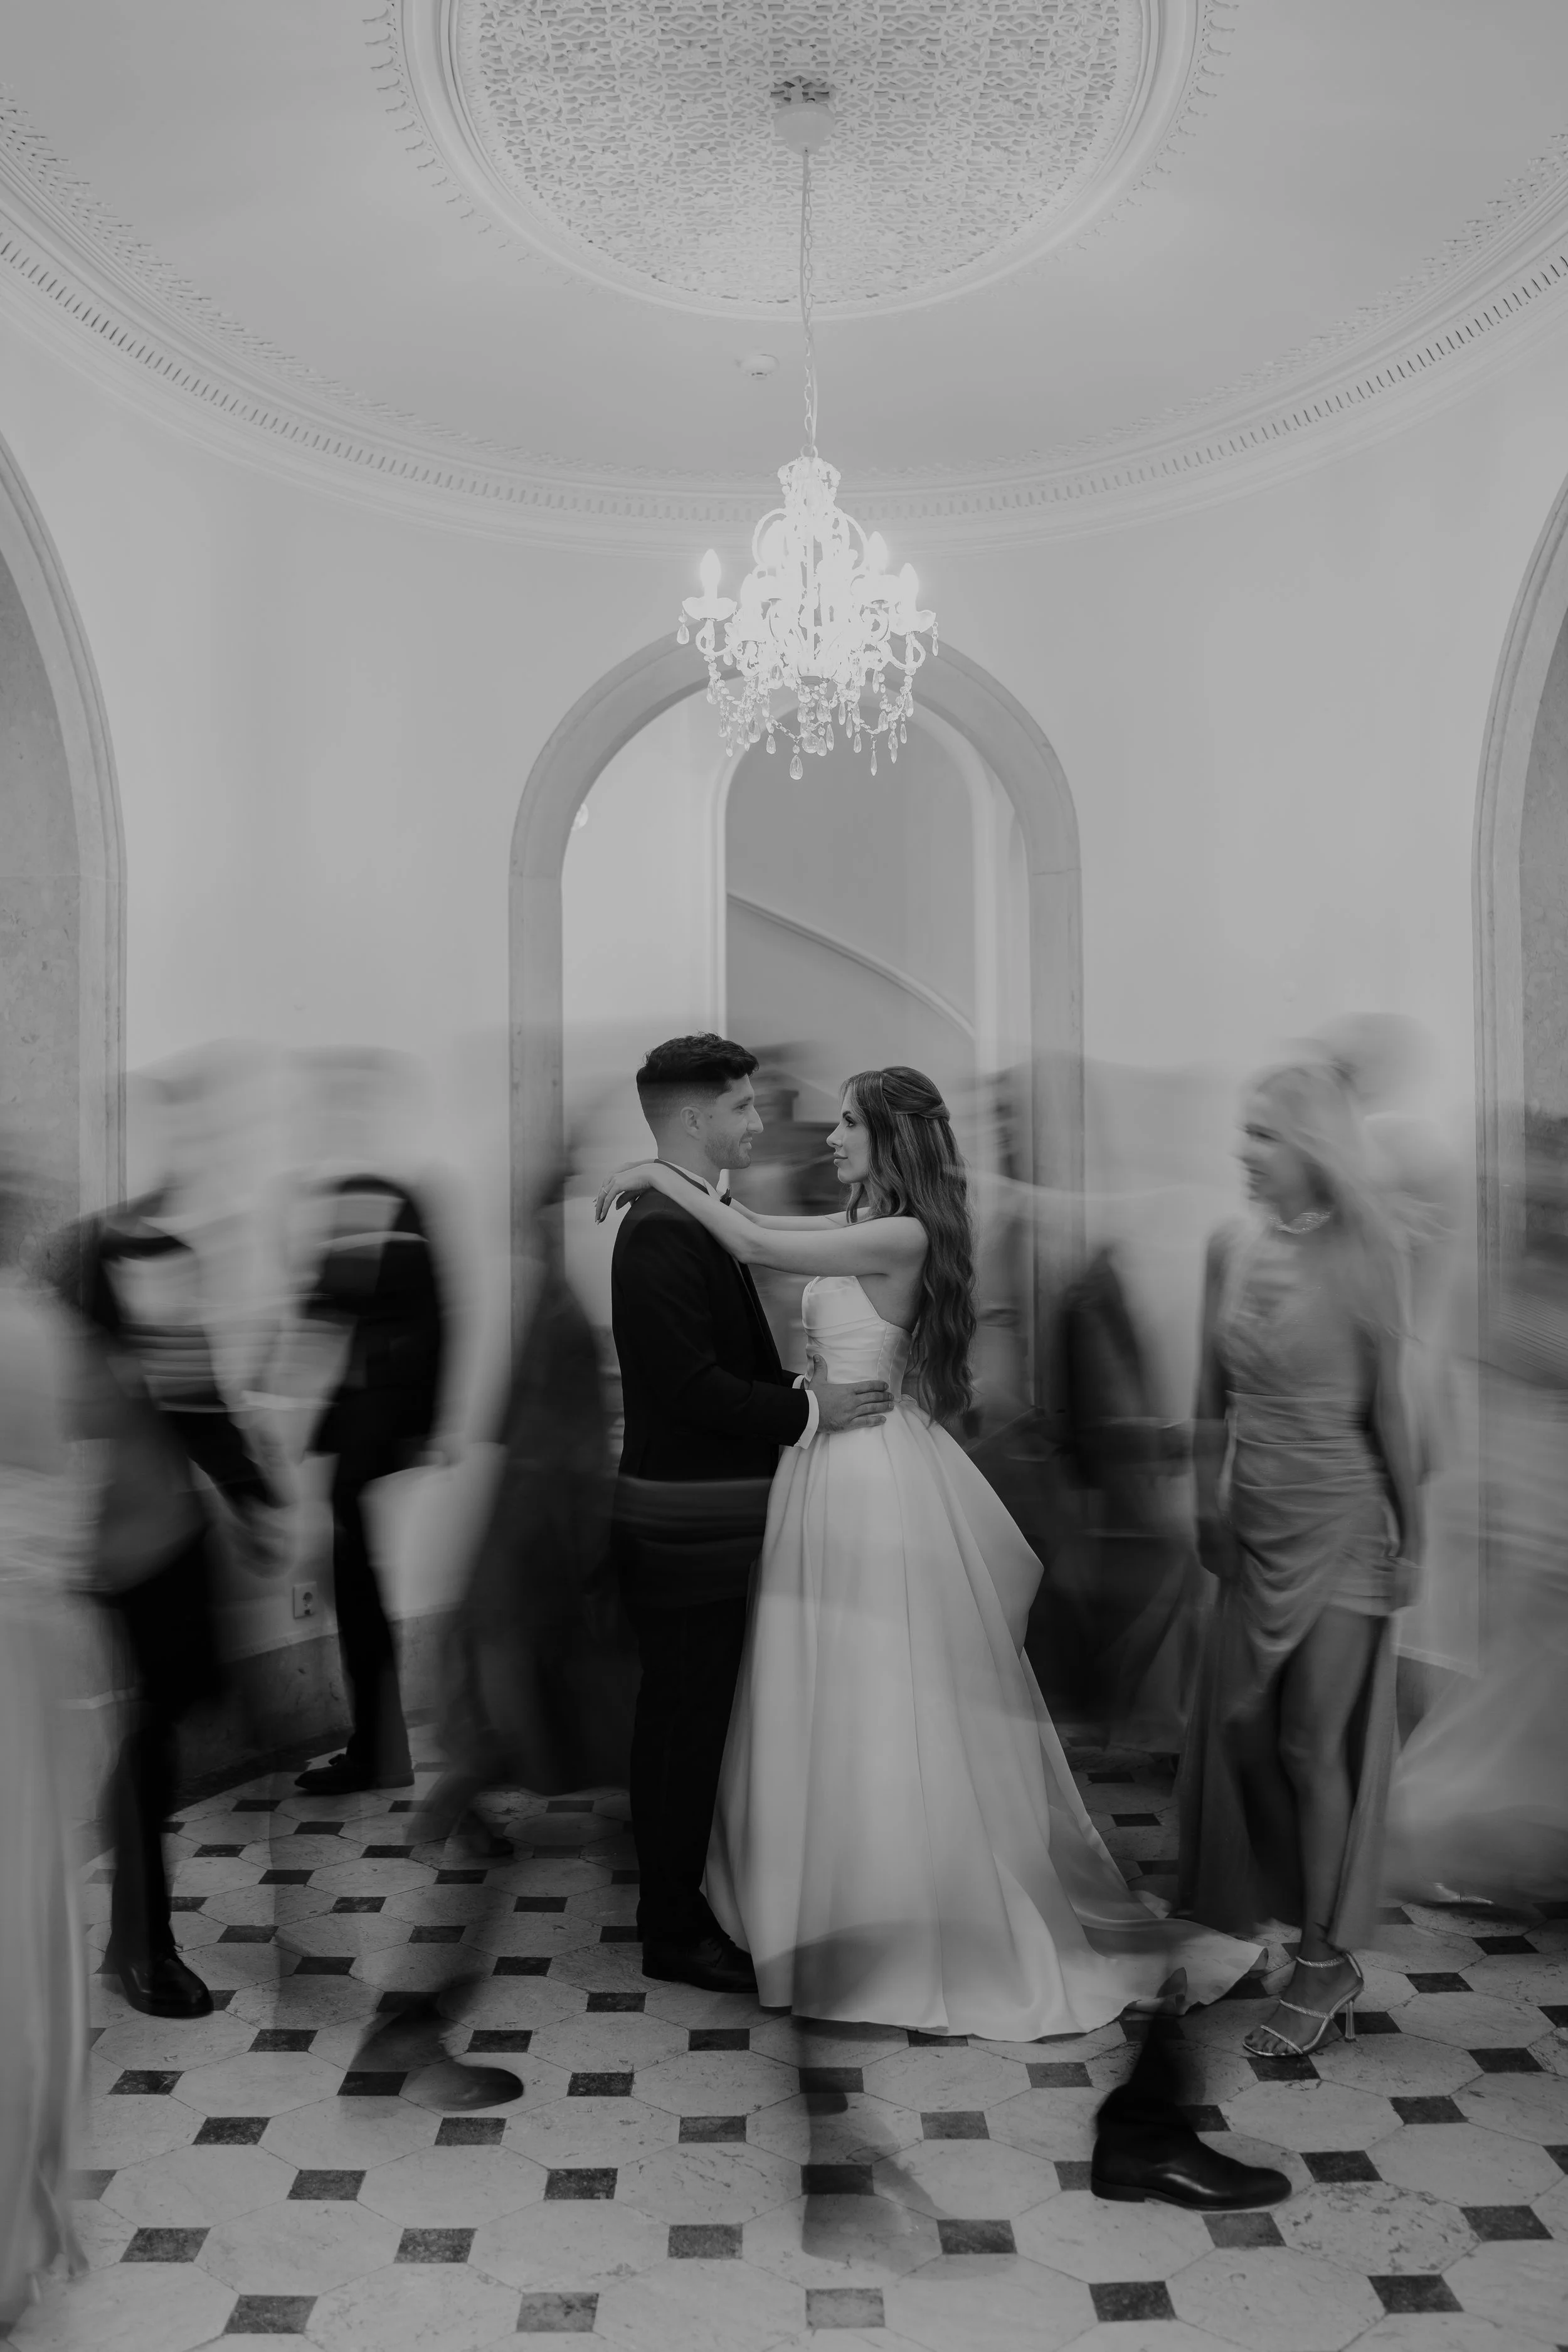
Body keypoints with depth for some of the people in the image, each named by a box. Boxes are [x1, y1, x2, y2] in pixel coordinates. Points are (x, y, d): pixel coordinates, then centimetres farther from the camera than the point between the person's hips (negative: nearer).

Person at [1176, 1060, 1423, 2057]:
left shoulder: (1360, 1256, -14)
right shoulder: (1232, 1246, 0)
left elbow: (1387, 1405, -9)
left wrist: (1411, 1537, -4)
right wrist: (1209, 1500, 9)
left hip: (1337, 1522, -5)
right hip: (1255, 1524, 5)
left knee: (1317, 1743, 5)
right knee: (1241, 1723, 12)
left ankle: (1328, 1962, 23)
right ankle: (1275, 1902, 35)